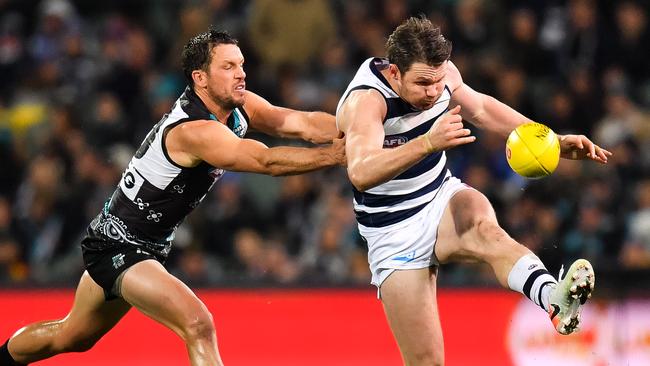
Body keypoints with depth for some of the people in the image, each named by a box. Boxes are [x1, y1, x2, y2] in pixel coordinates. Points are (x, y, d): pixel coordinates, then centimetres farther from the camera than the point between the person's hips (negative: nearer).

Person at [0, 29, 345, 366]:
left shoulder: (240, 107, -4)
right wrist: (334, 155, -41)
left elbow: (302, 122, -18)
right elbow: (268, 161, -39)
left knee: (72, 338, 27)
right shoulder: (194, 130, -30)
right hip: (119, 248, -10)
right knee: (198, 326, -27)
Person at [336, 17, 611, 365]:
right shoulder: (365, 101, -26)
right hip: (395, 234, -4)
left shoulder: (439, 73, -6)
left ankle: (554, 299, -64)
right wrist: (428, 142, -58)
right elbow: (361, 174, -45)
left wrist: (555, 142, 9)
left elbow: (481, 108, 15)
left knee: (483, 227, -35)